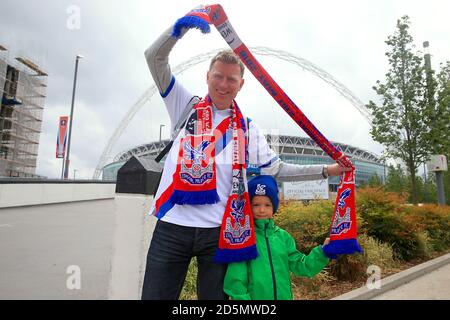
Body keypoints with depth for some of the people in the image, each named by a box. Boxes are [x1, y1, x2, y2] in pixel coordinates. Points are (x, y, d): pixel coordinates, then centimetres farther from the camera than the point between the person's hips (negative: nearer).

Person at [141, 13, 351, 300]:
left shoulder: (248, 128, 11)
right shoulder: (187, 106, 8)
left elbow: (275, 169, 9)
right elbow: (155, 57, 2)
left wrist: (327, 170, 5)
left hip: (219, 230, 1)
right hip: (172, 225, 0)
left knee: (216, 296, 12)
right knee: (156, 295, 5)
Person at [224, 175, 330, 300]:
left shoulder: (283, 236, 1)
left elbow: (301, 266, 3)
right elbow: (236, 279, -12)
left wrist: (322, 252, -8)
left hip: (283, 296, 4)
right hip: (254, 296, -4)